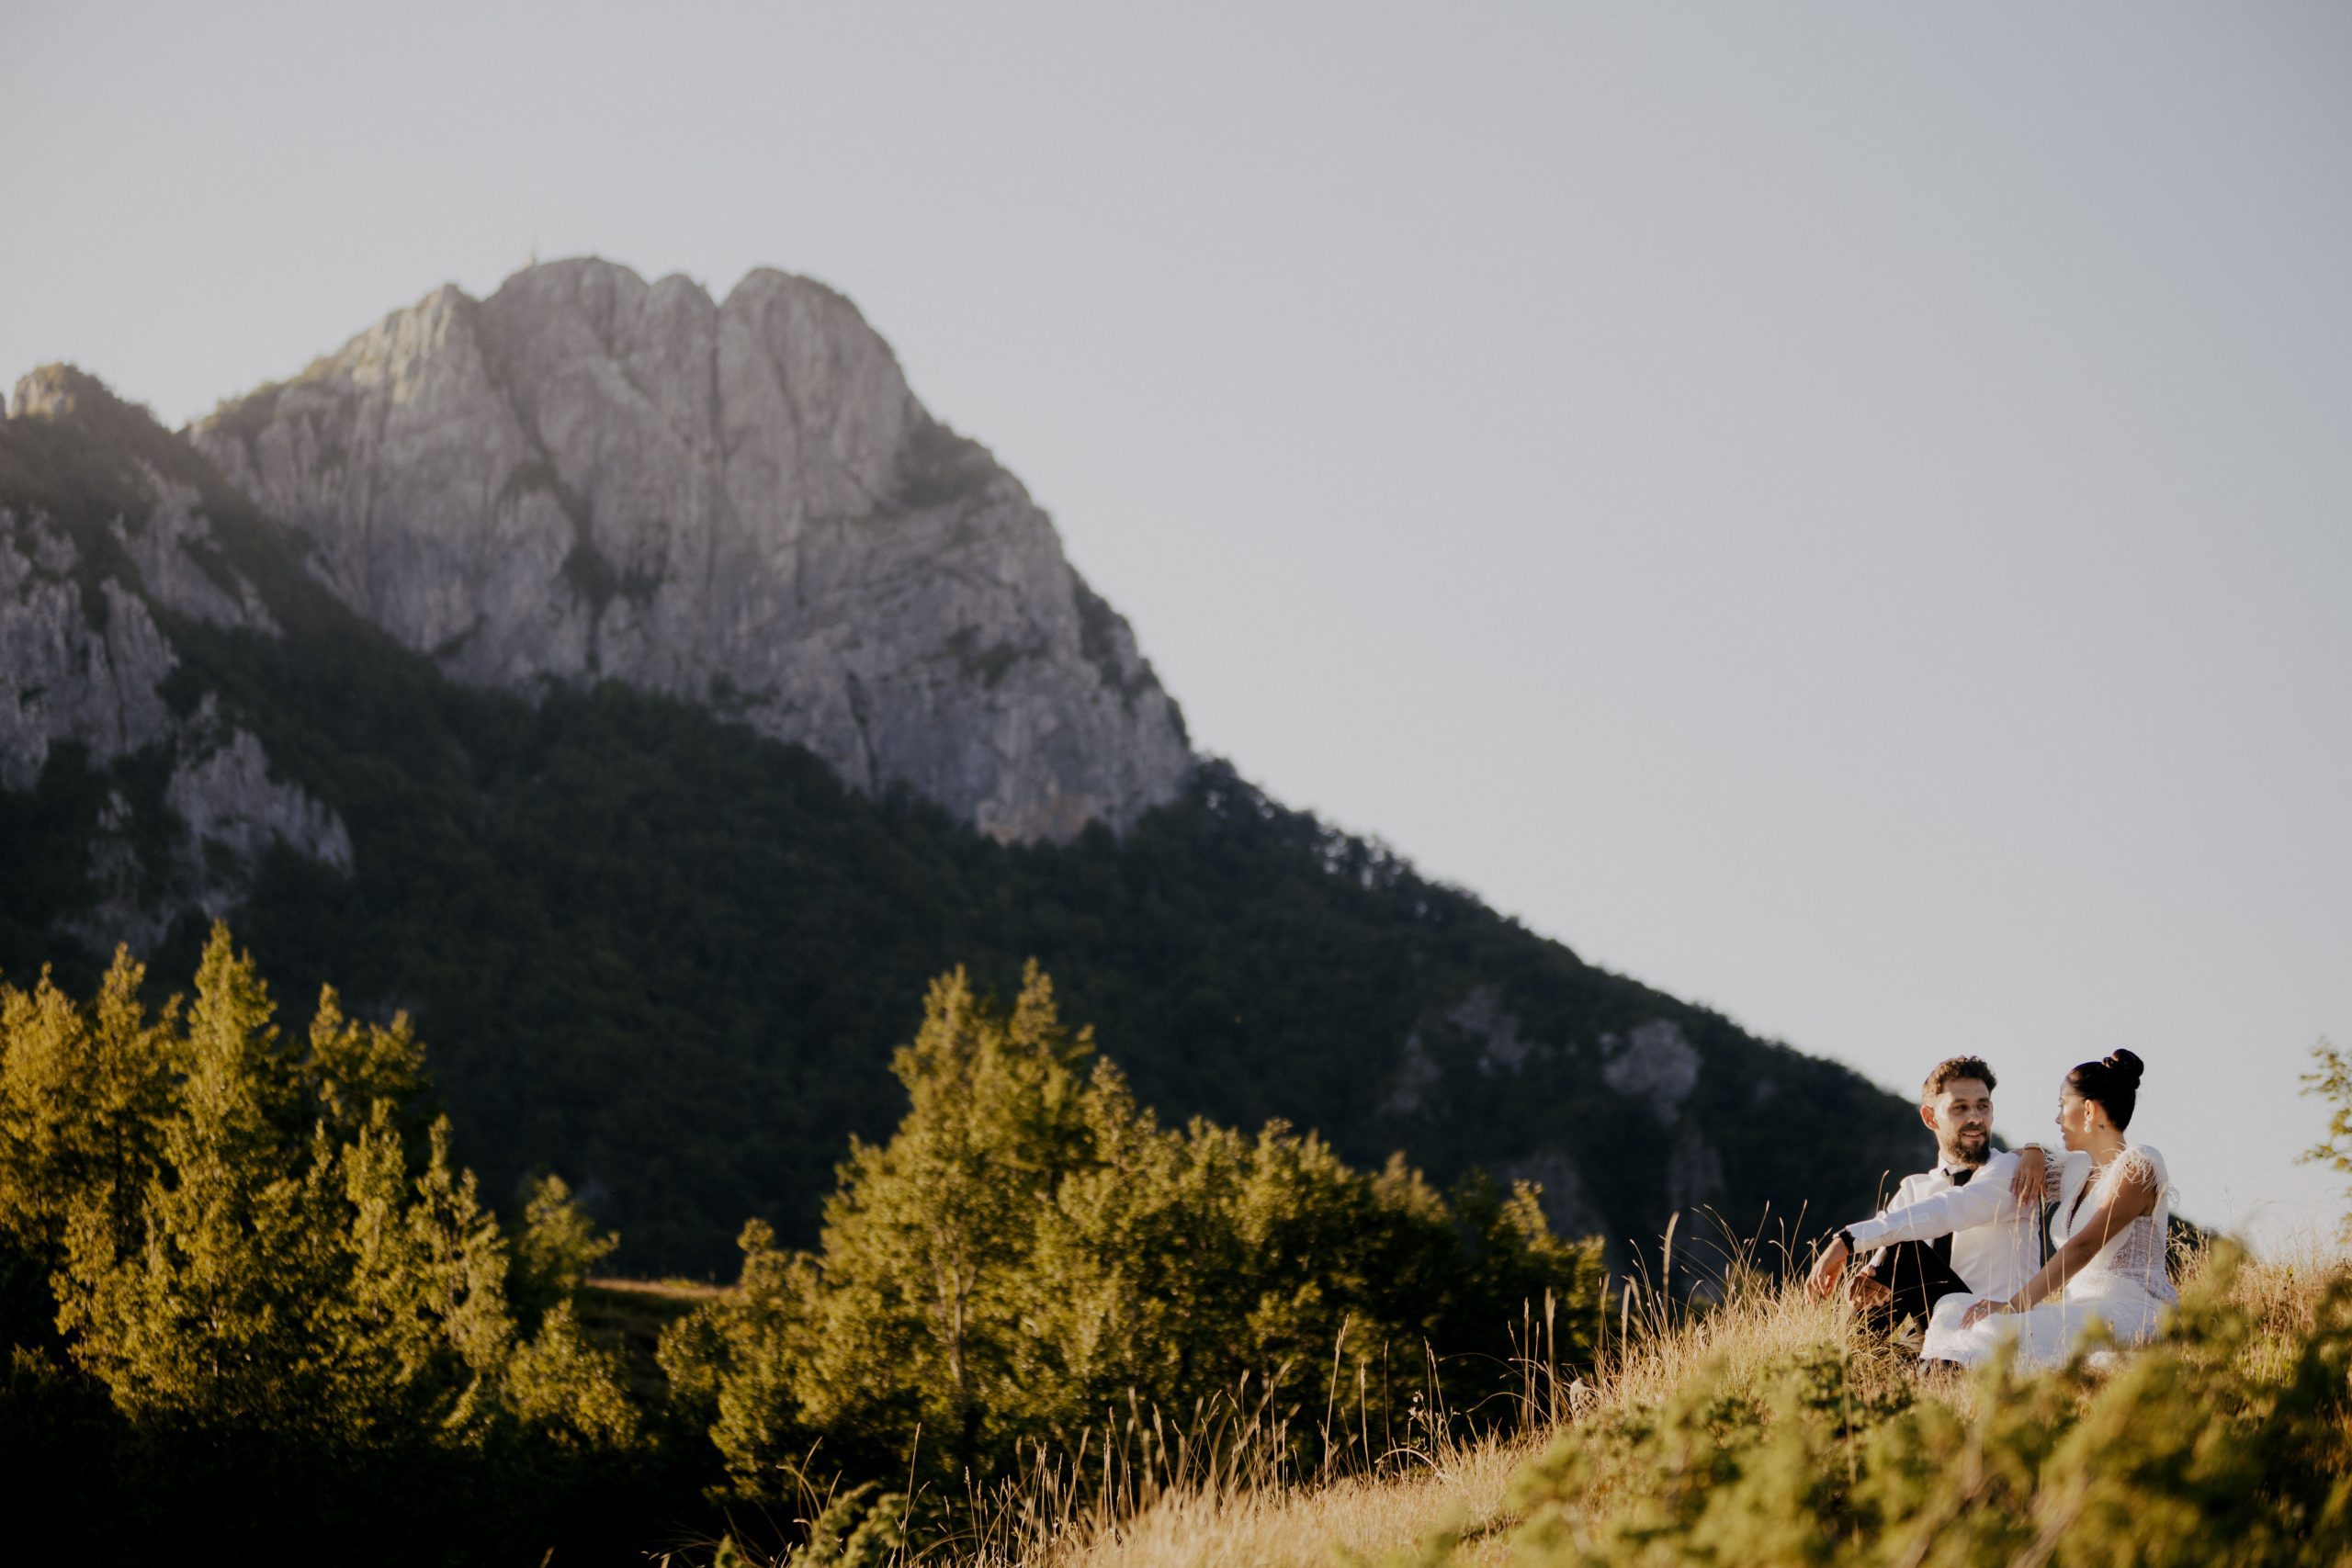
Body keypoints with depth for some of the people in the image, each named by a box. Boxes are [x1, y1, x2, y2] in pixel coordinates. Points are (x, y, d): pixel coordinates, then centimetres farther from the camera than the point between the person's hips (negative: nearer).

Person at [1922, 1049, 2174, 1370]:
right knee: (1952, 1309, -9)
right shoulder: (2076, 1169, 18)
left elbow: (2083, 1247, -18)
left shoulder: (2139, 1166, -9)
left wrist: (2015, 1304, -23)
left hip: (2133, 1311, -9)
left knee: (2002, 1331, -33)